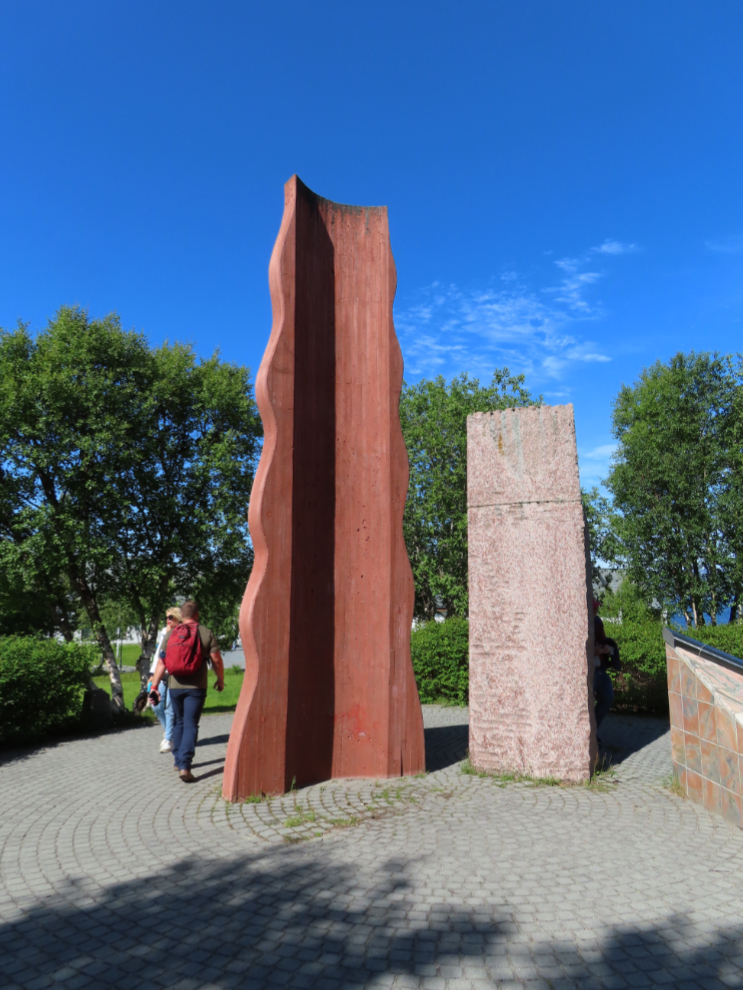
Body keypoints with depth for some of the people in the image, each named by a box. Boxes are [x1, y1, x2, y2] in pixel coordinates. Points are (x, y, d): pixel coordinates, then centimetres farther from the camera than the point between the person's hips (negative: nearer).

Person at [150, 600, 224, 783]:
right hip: (196, 686, -3)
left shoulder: (171, 633, 2)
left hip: (175, 686, 3)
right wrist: (220, 680, 13)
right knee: (190, 725, -1)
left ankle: (178, 760, 29)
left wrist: (154, 686, 2)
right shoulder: (206, 633, -4)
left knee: (179, 722, 20)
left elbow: (162, 662, -1)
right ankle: (184, 766, -12)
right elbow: (216, 661, -3)